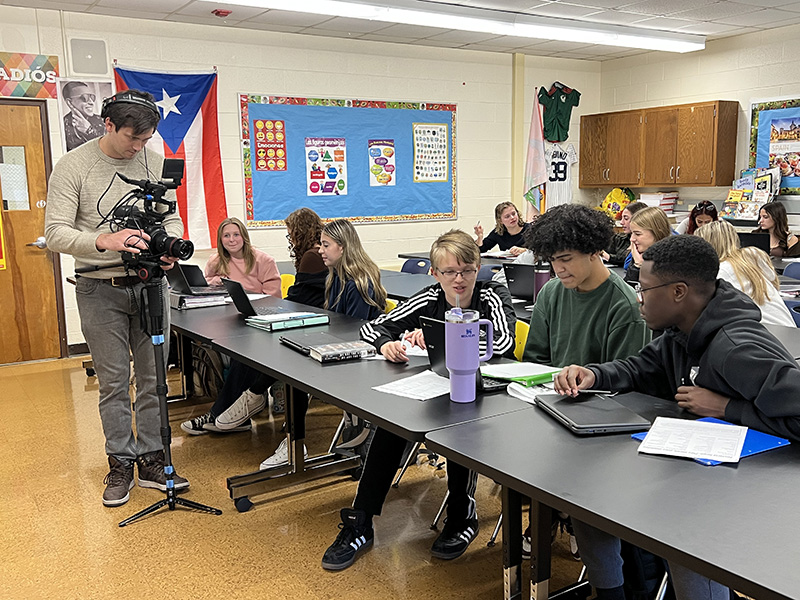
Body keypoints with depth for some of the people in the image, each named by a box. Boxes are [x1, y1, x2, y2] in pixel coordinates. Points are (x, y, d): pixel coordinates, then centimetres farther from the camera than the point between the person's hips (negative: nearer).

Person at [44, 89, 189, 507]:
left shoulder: (156, 164, 4)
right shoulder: (73, 167, -7)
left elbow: (171, 219, 10)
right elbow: (56, 234, -13)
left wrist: (169, 247, -13)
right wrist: (105, 241, -31)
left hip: (151, 284, 3)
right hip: (101, 289, -3)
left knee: (154, 378, 7)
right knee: (114, 382, 4)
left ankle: (152, 460, 18)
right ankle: (121, 464, 18)